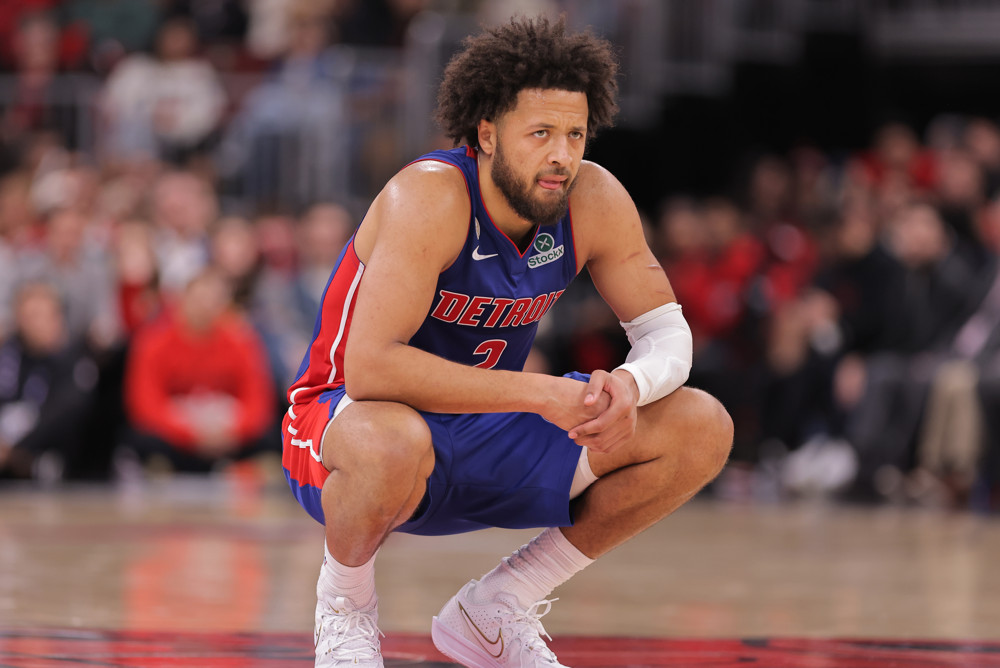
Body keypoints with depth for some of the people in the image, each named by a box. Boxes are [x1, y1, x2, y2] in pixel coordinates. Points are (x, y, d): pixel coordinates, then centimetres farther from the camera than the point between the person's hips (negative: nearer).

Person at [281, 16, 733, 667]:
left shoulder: (595, 201, -9)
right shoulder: (430, 198, -27)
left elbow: (668, 333, -1)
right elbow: (370, 367, -36)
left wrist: (631, 385, -27)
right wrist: (542, 393, -36)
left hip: (484, 442, 7)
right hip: (351, 419, -6)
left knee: (703, 429, -6)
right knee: (393, 444, -44)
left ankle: (495, 611, 5)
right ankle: (344, 607, -8)